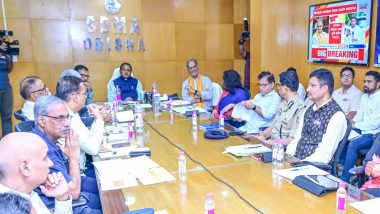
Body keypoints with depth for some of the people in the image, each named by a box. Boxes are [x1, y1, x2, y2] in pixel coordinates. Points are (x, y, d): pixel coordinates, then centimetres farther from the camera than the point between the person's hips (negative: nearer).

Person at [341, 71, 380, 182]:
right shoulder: (364, 96, 10)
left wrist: (355, 125, -15)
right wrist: (352, 122, -7)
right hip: (362, 131, 8)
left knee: (352, 144, -29)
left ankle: (345, 178, -20)